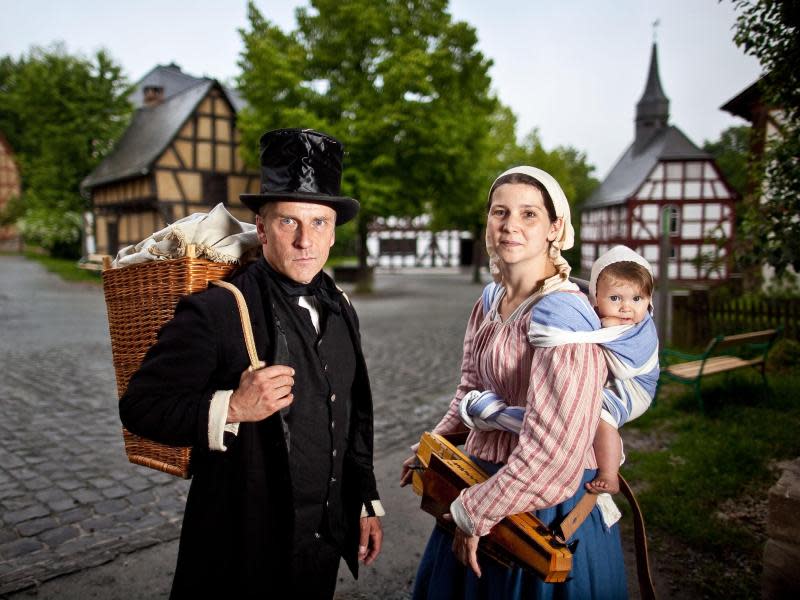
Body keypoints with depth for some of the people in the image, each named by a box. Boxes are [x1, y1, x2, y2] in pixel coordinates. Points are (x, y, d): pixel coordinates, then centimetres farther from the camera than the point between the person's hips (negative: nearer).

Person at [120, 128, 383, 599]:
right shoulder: (215, 312, -19)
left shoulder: (340, 310, 1)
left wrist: (369, 503, 12)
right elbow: (140, 406, -18)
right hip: (244, 548, -5)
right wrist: (231, 409, -31)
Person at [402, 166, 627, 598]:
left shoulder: (563, 313, -23)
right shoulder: (490, 301, 1)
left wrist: (473, 513, -19)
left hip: (543, 503, -7)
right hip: (484, 479, 7)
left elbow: (553, 451, -28)